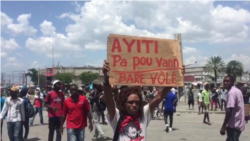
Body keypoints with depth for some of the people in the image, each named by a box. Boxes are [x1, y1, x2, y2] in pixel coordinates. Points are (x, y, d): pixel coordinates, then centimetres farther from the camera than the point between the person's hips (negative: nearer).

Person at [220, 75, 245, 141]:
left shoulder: (231, 92, -17)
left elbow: (229, 110, -23)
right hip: (238, 124, 10)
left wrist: (223, 126, -20)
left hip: (234, 125, -10)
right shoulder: (237, 91, 13)